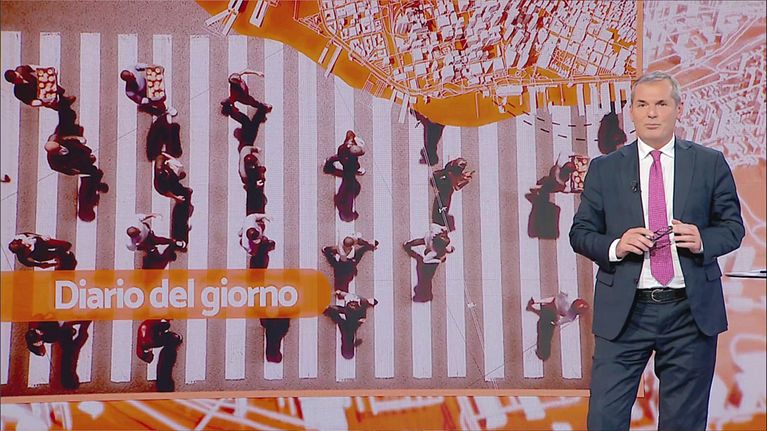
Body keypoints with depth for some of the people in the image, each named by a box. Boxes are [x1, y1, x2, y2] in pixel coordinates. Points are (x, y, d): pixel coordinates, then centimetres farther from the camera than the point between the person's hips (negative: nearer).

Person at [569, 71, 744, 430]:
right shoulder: (604, 169, 6)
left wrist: (702, 240, -13)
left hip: (692, 311, 1)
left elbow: (733, 227, 8)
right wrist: (615, 246, -13)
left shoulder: (710, 164, 6)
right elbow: (580, 233, 7)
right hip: (623, 313, 0)